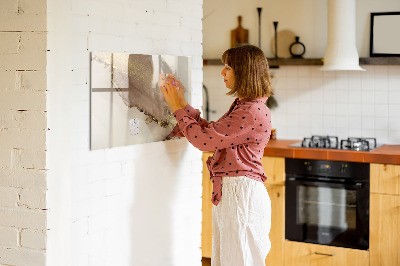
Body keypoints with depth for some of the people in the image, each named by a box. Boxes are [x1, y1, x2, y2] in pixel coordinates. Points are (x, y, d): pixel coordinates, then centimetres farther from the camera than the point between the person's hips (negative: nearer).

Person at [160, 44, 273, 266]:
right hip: (228, 192, 10)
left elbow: (204, 139, -19)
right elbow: (210, 132, 17)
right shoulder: (242, 106, 14)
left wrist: (177, 108, -7)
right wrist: (182, 103, 13)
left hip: (242, 193, -10)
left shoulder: (253, 112, -19)